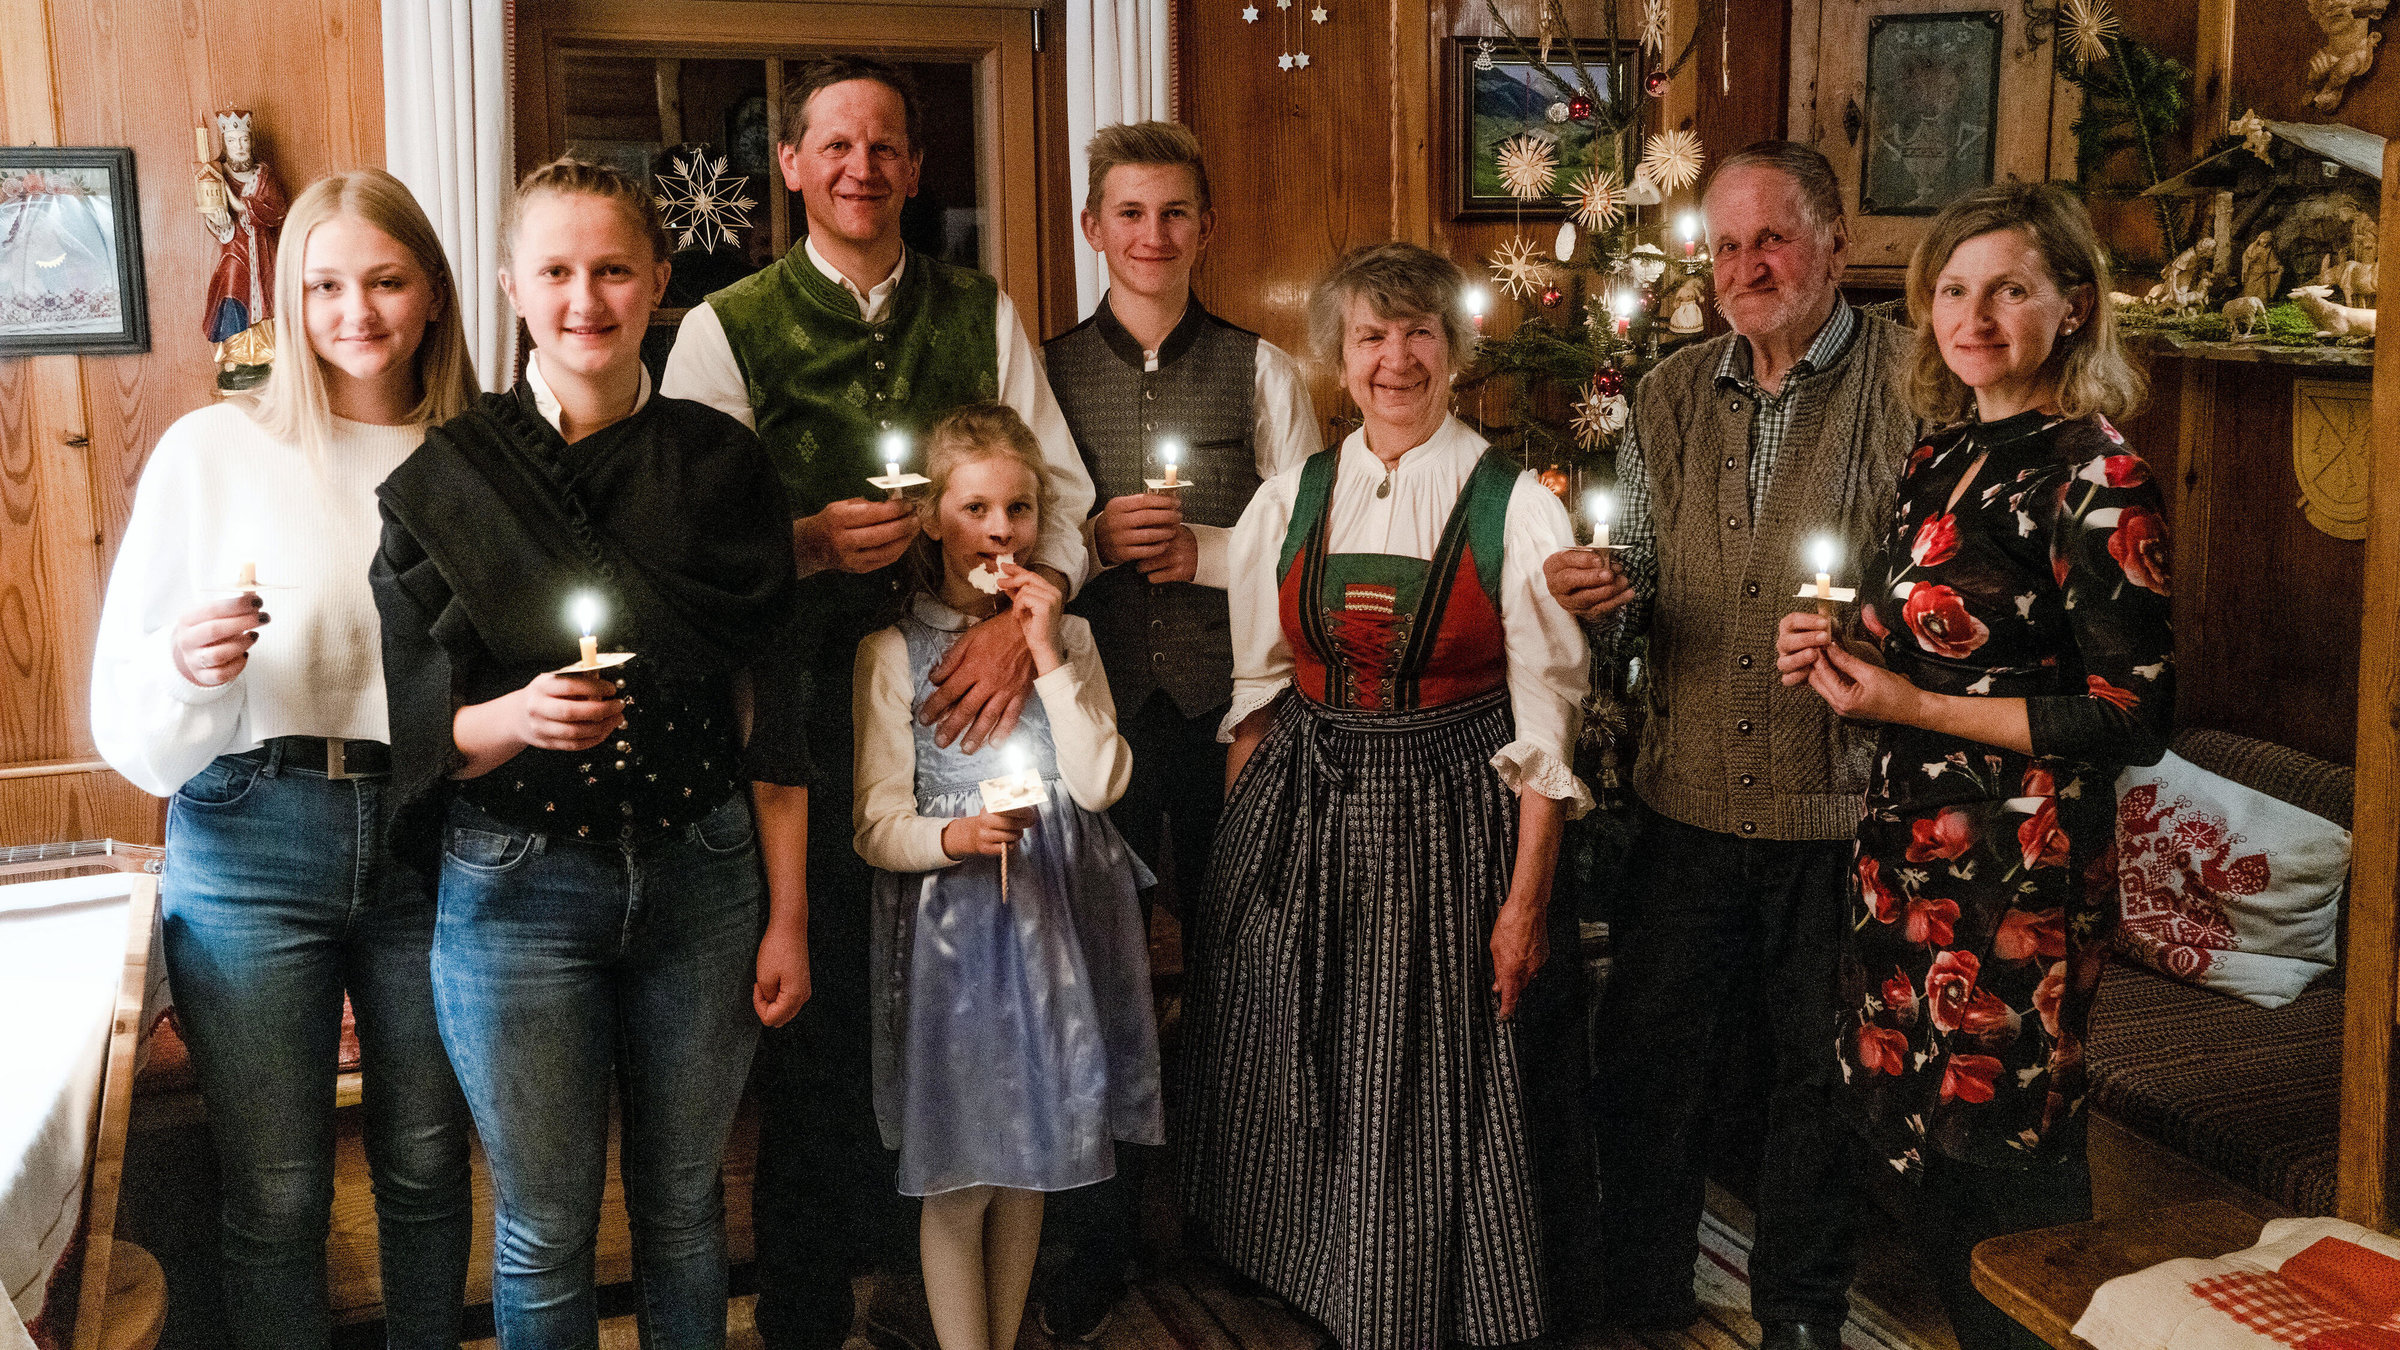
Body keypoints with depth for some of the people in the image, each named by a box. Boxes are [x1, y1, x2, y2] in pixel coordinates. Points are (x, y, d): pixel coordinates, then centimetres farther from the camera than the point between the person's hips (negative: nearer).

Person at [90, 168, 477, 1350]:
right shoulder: (212, 450, -1)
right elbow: (125, 705, -2)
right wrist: (187, 670, -21)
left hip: (431, 845, 2)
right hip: (253, 850, -2)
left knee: (427, 1168, 13)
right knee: (276, 1197, 5)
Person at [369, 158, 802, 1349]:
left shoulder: (720, 462, 1)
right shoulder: (444, 479, -3)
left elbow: (768, 702, 2)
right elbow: (415, 724, -2)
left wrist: (786, 914, 1)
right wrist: (513, 720, -25)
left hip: (700, 873, 2)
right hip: (516, 889, -1)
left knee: (683, 1207, 16)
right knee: (545, 1231, 10)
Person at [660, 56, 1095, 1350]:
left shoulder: (982, 314, 10)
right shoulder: (726, 330, 4)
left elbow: (1062, 489, 6)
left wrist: (1025, 611, -12)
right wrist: (808, 543, -19)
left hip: (966, 680, 2)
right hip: (802, 696, -2)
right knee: (817, 987, 3)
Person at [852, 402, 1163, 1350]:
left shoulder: (1069, 638, 7)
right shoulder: (894, 652, -2)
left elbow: (1101, 784, -6)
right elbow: (876, 826, -5)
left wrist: (1048, 655, -11)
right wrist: (953, 837, -25)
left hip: (1057, 924, 3)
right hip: (950, 932, -3)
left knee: (1029, 1168, 14)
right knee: (958, 1183, 3)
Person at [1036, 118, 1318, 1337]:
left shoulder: (1262, 373, 6)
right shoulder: (1041, 372, 6)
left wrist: (1203, 550, -13)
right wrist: (1094, 543, -13)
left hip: (1229, 708, 0)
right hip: (1093, 705, 0)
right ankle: (1097, 1246, 21)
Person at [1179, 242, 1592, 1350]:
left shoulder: (1516, 508, -5)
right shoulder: (1289, 500, 6)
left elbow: (1544, 721, -6)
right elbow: (1256, 689, 10)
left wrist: (1527, 899, -10)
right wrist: (1245, 839, 4)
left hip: (1447, 823, -3)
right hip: (1298, 818, 3)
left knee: (1431, 1088, 3)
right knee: (1292, 1087, 10)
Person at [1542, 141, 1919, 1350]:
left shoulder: (1914, 384, -5)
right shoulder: (1669, 397, 9)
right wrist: (1603, 592, -7)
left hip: (1841, 805, -3)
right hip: (1688, 797, 4)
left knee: (1814, 1070, 11)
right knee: (1650, 1057, 12)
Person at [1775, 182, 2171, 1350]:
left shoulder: (2095, 477, -12)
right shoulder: (1941, 457, 11)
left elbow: (2134, 717, -16)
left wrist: (1915, 706, -16)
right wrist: (1839, 659, 2)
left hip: (2020, 874, -7)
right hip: (1906, 857, 7)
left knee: (2003, 1180, 2)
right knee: (1922, 1156, 14)